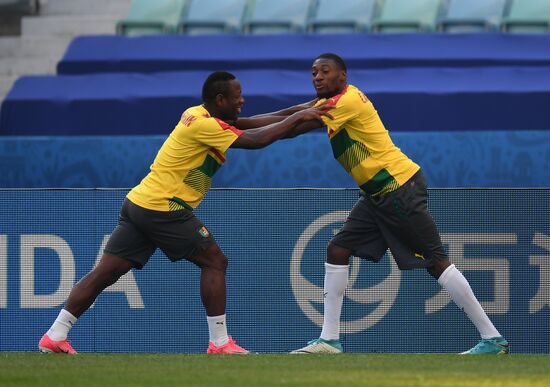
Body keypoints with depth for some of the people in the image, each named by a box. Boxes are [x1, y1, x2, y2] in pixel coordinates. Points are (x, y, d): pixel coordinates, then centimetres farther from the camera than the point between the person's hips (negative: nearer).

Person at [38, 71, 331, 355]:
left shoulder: (199, 115, 14)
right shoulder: (205, 125, -14)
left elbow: (249, 124, 18)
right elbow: (255, 140, -18)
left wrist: (293, 113, 12)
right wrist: (298, 117, -9)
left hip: (138, 204, 9)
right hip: (163, 209, -9)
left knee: (105, 272, 5)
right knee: (215, 261, 0)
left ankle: (55, 336, 2)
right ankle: (219, 342, -1)